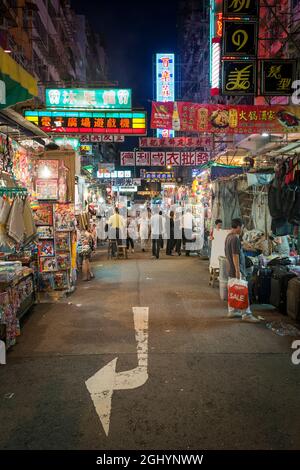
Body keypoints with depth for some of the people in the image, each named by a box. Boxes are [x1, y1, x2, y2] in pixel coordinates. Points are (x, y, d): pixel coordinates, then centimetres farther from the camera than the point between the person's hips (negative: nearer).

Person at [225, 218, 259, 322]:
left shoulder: (229, 236, 12)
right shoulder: (235, 238, -19)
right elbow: (235, 255, -23)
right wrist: (238, 271, -23)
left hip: (230, 269, 10)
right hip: (236, 269, -10)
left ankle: (232, 311, 21)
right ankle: (246, 314, 1)